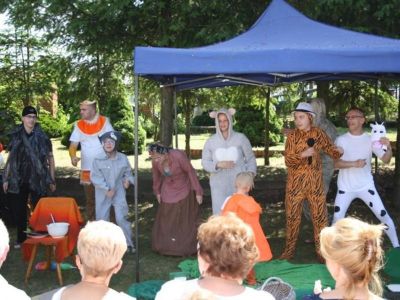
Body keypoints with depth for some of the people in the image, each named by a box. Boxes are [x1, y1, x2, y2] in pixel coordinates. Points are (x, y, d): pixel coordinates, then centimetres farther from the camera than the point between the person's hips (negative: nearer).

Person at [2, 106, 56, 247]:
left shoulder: (42, 137, -1)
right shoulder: (16, 136, 5)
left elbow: (50, 158, 2)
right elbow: (10, 159, 10)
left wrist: (52, 180, -1)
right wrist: (6, 178, 7)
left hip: (37, 180, -2)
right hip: (18, 180, 3)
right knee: (18, 210, 6)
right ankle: (21, 238, 19)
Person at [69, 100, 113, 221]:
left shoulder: (104, 122, -2)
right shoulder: (79, 125, 2)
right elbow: (73, 145, 0)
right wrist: (73, 156, -22)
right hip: (87, 169, 1)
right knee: (90, 199, 8)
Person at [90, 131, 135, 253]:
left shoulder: (123, 158, -2)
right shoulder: (98, 160, -10)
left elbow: (128, 172, 11)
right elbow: (95, 177, -11)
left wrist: (127, 180, -11)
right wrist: (107, 190, -16)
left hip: (119, 192, 0)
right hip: (103, 194, 0)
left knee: (121, 218, -3)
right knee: (102, 218, 6)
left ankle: (128, 243, 10)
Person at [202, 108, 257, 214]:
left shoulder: (240, 138, -1)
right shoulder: (210, 142, 2)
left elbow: (250, 158, 8)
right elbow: (205, 162, 4)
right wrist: (218, 165, -13)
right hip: (219, 185, 1)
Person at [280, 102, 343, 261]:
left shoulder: (319, 133, -1)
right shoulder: (292, 136, -6)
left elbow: (331, 149, 6)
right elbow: (288, 161, -11)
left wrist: (338, 151, -16)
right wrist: (303, 154, -27)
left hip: (315, 182, 1)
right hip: (295, 182, -1)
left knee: (320, 216, 5)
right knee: (292, 216, 8)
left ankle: (322, 250, 20)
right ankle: (289, 249, 23)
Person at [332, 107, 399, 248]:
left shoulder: (370, 139, -3)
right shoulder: (341, 139, -5)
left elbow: (385, 160, -7)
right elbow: (336, 163, -12)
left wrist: (389, 148, -27)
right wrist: (354, 163, -27)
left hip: (366, 186, 1)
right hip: (345, 187, 0)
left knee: (383, 215, 1)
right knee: (337, 218, 1)